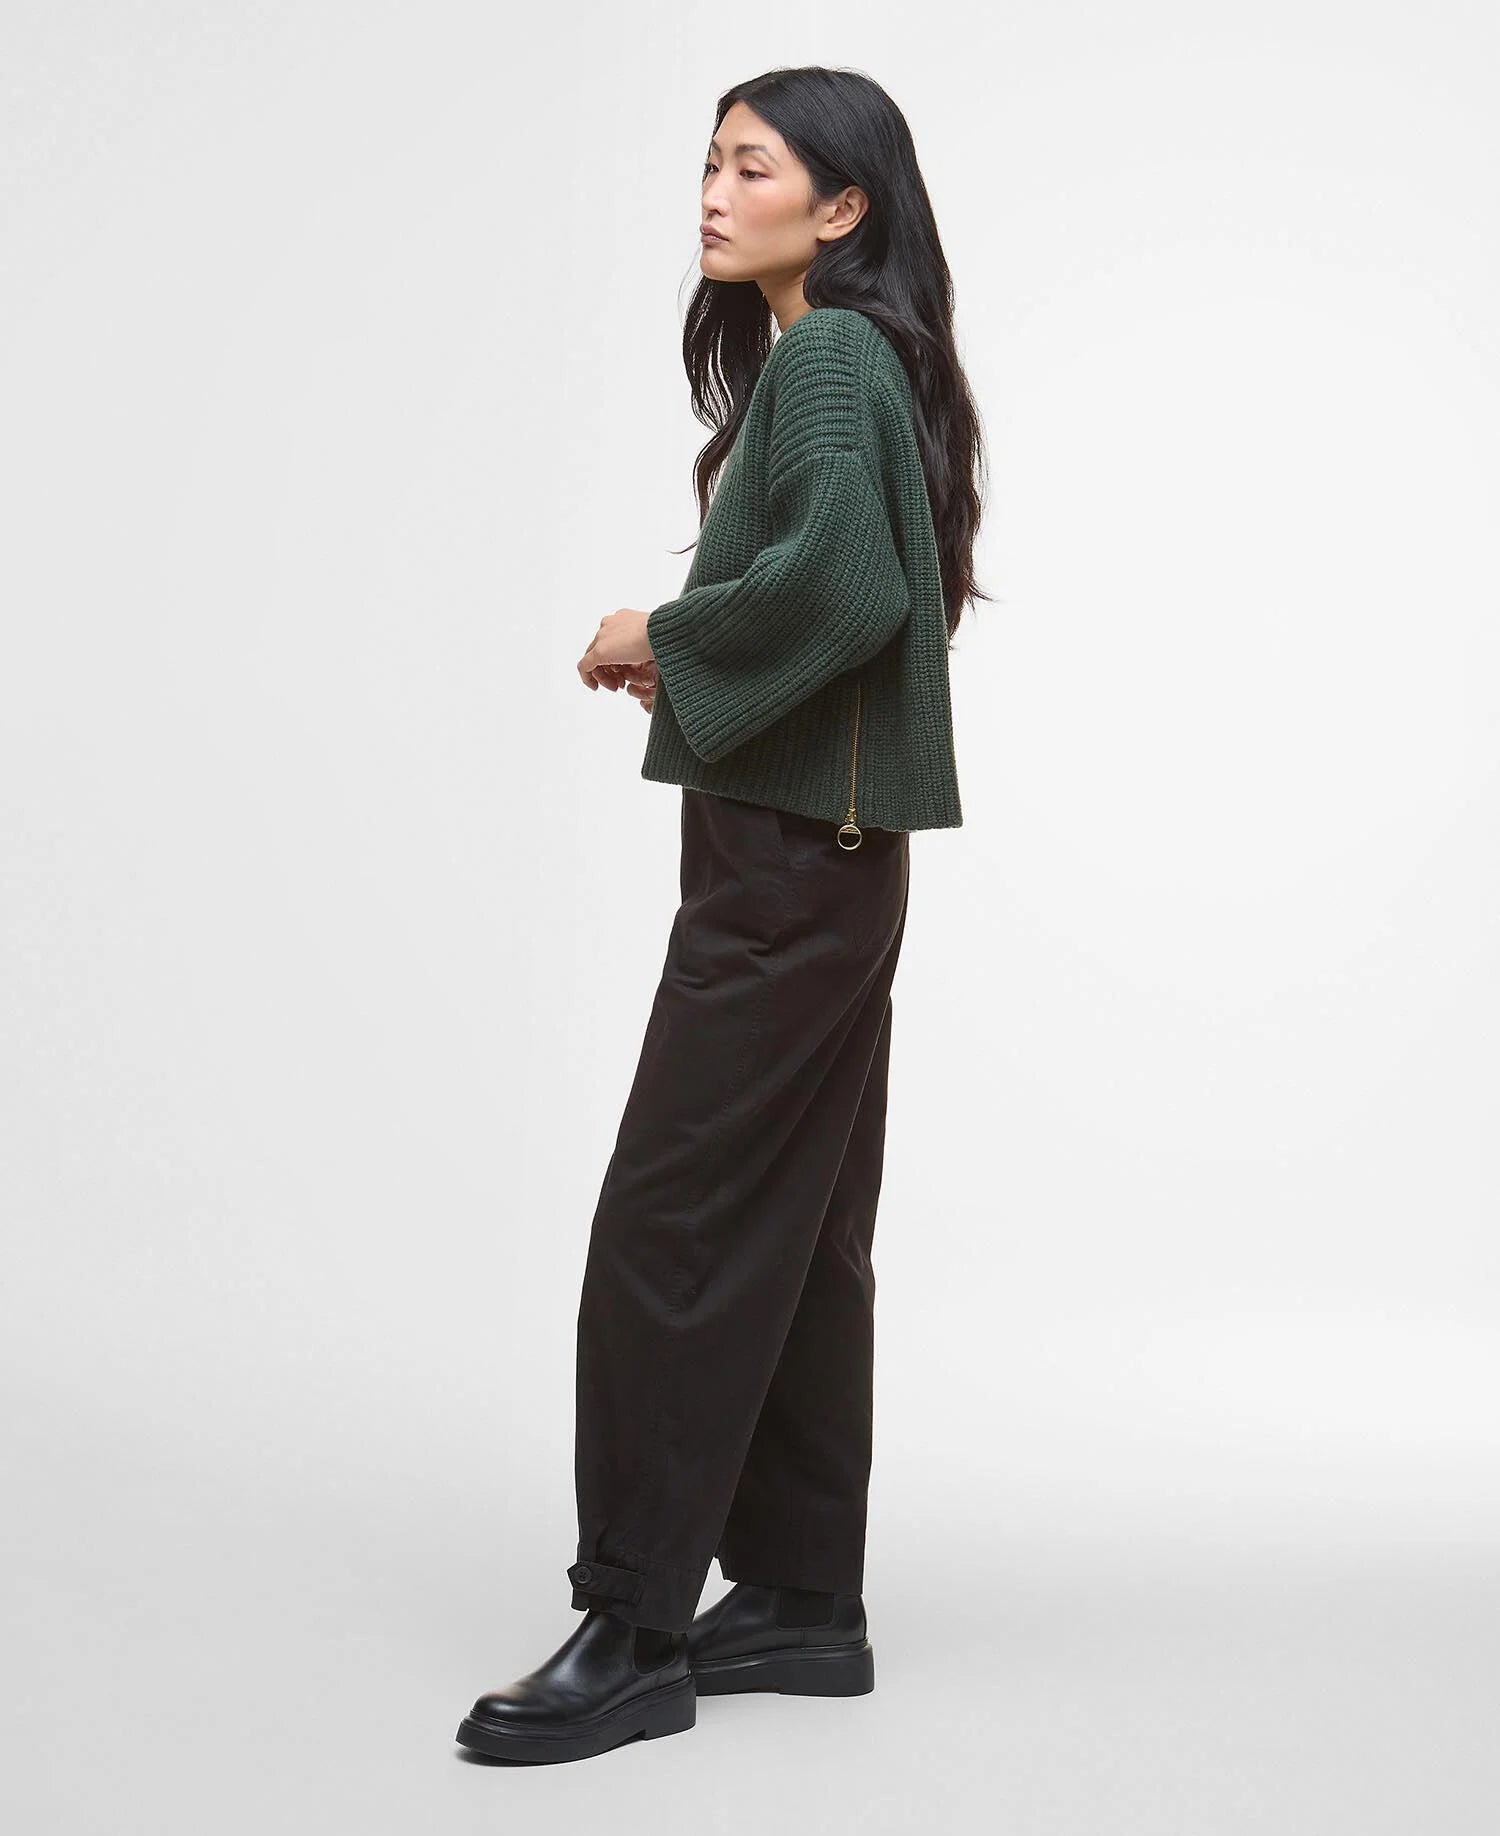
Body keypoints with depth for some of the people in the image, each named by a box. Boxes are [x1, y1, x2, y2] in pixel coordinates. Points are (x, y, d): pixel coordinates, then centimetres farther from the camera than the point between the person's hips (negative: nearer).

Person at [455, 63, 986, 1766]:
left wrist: (662, 638, -12)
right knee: (793, 1231, 12)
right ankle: (801, 1600, 19)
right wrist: (688, 655, 7)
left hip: (789, 856, -10)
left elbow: (841, 579, -27)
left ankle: (634, 1630, -2)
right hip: (820, 848, 10)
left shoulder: (825, 355, -12)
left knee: (666, 1229, -8)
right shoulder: (839, 359, 17)